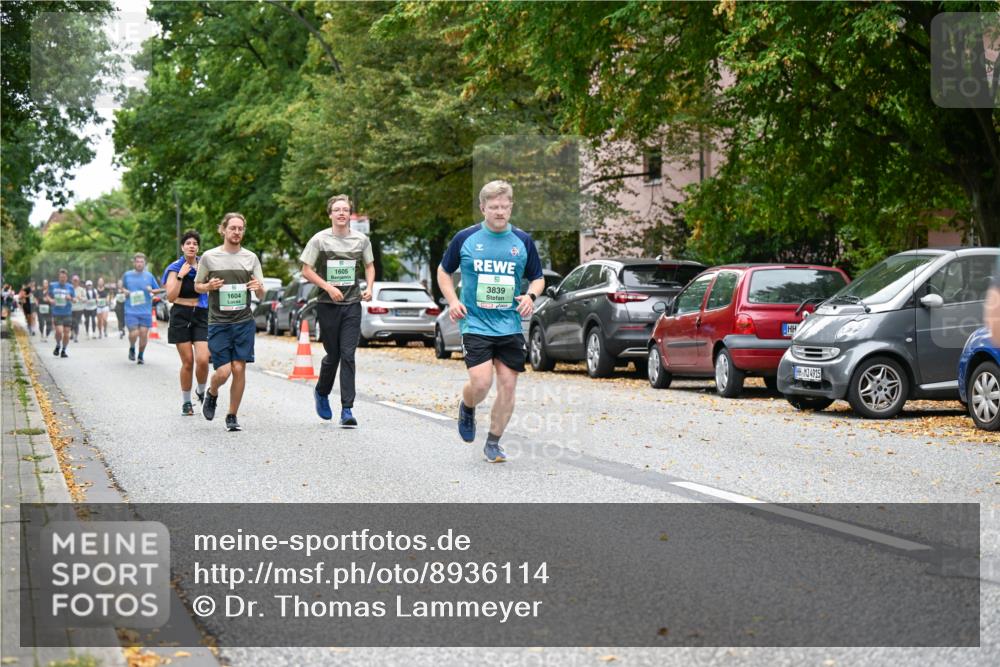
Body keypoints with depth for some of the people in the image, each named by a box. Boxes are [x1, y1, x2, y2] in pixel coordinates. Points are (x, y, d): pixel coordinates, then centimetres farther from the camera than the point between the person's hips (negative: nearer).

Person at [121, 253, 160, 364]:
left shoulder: (149, 276, 4)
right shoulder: (127, 275, 4)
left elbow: (158, 290, 11)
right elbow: (122, 287, 20)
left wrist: (151, 290, -10)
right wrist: (125, 291, -2)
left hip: (145, 311, 1)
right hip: (131, 311, -1)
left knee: (144, 334, 1)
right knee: (134, 333, -12)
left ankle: (140, 356, 20)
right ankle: (132, 349, 21)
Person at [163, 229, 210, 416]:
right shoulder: (175, 268, -2)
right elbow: (171, 297, -12)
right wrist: (180, 276, -20)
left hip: (202, 316, 2)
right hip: (181, 316, -2)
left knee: (203, 360, -13)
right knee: (188, 361, -1)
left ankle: (201, 391, 15)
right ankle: (186, 402, 14)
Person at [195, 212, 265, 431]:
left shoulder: (251, 258, 7)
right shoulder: (209, 257, 1)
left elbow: (261, 295, 9)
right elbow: (197, 286, 11)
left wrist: (258, 287, -15)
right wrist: (209, 286, -12)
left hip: (244, 322, 2)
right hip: (218, 323, -2)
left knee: (239, 369, -3)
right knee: (223, 372, -9)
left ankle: (232, 416, 11)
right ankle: (212, 394, 26)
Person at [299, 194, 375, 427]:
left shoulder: (361, 240, 6)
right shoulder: (320, 239, -2)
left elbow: (369, 266, 19)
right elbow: (307, 270, -2)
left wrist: (369, 287, 1)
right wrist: (328, 287, -13)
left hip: (352, 304, 1)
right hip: (327, 305, -1)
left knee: (348, 356, -6)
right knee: (333, 355, 6)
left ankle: (347, 410, -7)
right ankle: (321, 393, 36)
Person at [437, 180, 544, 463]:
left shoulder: (523, 241, 6)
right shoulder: (465, 238, 1)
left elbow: (537, 278, 16)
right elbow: (444, 271, 13)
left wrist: (530, 296, -6)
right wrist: (453, 301, -3)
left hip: (511, 327, 3)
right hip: (475, 324, -2)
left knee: (508, 385, 0)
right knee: (481, 382, -16)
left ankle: (493, 443, 16)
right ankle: (467, 408, 19)